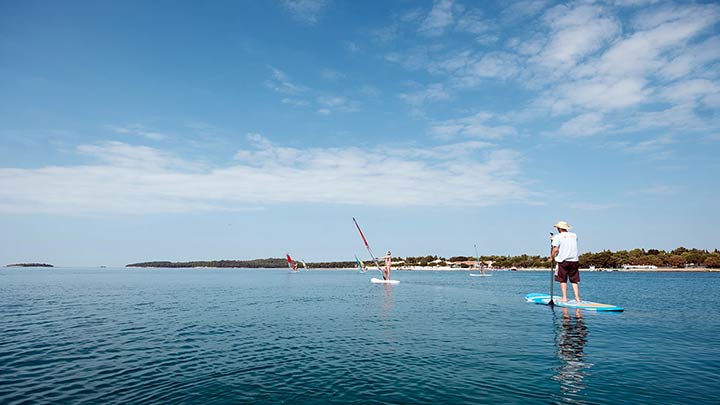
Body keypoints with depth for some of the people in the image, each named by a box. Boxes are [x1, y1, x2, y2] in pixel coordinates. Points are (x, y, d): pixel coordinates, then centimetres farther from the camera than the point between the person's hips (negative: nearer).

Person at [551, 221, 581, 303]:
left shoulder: (558, 236, -4)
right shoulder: (574, 235, 11)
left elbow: (555, 249, -15)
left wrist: (552, 257, 2)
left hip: (563, 261, -4)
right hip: (574, 260, 4)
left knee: (563, 280, 5)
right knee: (574, 280, 11)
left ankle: (564, 298, 4)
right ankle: (577, 297, 6)